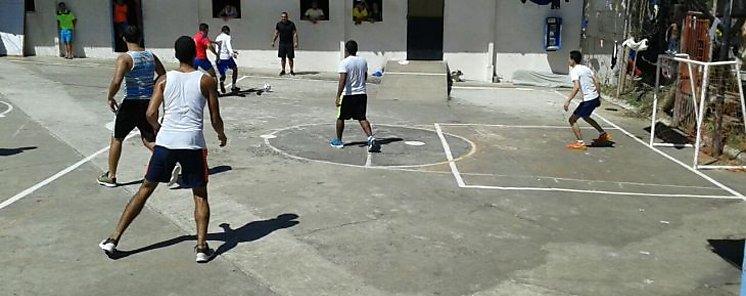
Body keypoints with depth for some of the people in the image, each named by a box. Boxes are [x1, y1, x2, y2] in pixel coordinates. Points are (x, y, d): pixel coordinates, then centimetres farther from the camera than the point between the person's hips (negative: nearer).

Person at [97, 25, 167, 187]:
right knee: (149, 140, 12)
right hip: (149, 103, 4)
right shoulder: (151, 56, 6)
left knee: (117, 139, 14)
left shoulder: (125, 58, -12)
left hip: (131, 104, -4)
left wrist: (110, 98, -7)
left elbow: (116, 82, -24)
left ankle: (110, 176, 23)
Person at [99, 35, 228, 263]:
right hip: (193, 143, -2)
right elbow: (215, 119, 2)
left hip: (165, 141, 2)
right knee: (200, 195, 13)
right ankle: (202, 247, 4)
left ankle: (113, 239, 19)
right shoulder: (206, 81, 2)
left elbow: (151, 113, 0)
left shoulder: (164, 79, 6)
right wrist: (222, 135, 22)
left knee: (145, 189, 15)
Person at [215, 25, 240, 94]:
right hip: (226, 57, -6)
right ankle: (233, 87, 18)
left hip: (218, 58, 6)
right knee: (235, 69, 19)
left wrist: (232, 51, 38)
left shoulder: (217, 38, 20)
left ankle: (222, 81, -27)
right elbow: (228, 45, -19)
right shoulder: (227, 37, -1)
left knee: (222, 74, 11)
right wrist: (232, 53, -33)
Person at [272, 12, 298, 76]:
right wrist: (273, 41, 5)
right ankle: (283, 70, 14)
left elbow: (295, 34, -2)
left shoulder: (291, 24, -2)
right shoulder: (278, 24, 4)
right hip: (281, 43, 2)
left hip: (290, 43, -2)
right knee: (282, 58, 5)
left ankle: (291, 70, 9)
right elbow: (276, 34, 11)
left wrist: (296, 42, -11)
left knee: (290, 57, 0)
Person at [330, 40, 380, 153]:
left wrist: (338, 96, -21)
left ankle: (338, 141, 24)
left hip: (348, 94, -5)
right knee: (362, 118, 5)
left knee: (340, 118, 13)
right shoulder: (363, 61, 6)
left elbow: (342, 81, -21)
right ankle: (371, 138, -16)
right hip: (362, 93, 5)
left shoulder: (344, 62, -13)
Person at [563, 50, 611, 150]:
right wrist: (599, 97, 19)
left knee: (572, 119, 0)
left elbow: (576, 87, -24)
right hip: (595, 98, 9)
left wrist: (568, 101, -23)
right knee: (585, 117, 32)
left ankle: (580, 143, -4)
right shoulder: (586, 68, 13)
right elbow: (596, 82, 12)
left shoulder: (574, 71, -12)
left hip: (588, 100, -9)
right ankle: (603, 135, 39)